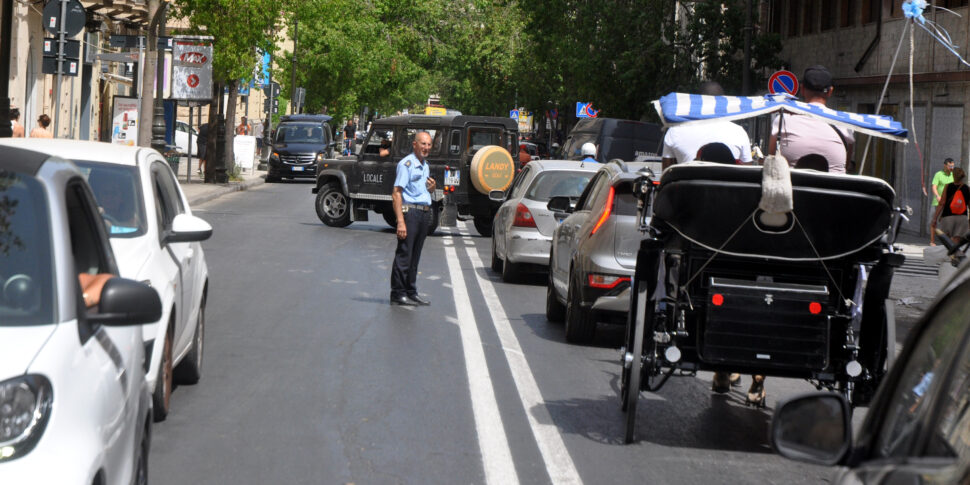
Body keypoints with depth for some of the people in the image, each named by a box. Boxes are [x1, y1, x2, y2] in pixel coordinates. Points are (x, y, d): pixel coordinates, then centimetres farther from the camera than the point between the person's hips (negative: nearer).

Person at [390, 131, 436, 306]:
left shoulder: (425, 166, 19)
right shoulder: (406, 164, -9)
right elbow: (396, 194, -15)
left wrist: (431, 188, 6)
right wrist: (400, 221, -22)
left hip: (425, 212, 8)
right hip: (410, 211, -8)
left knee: (415, 257, 11)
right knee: (404, 255, -7)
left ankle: (411, 292, 16)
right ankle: (398, 294, -4)